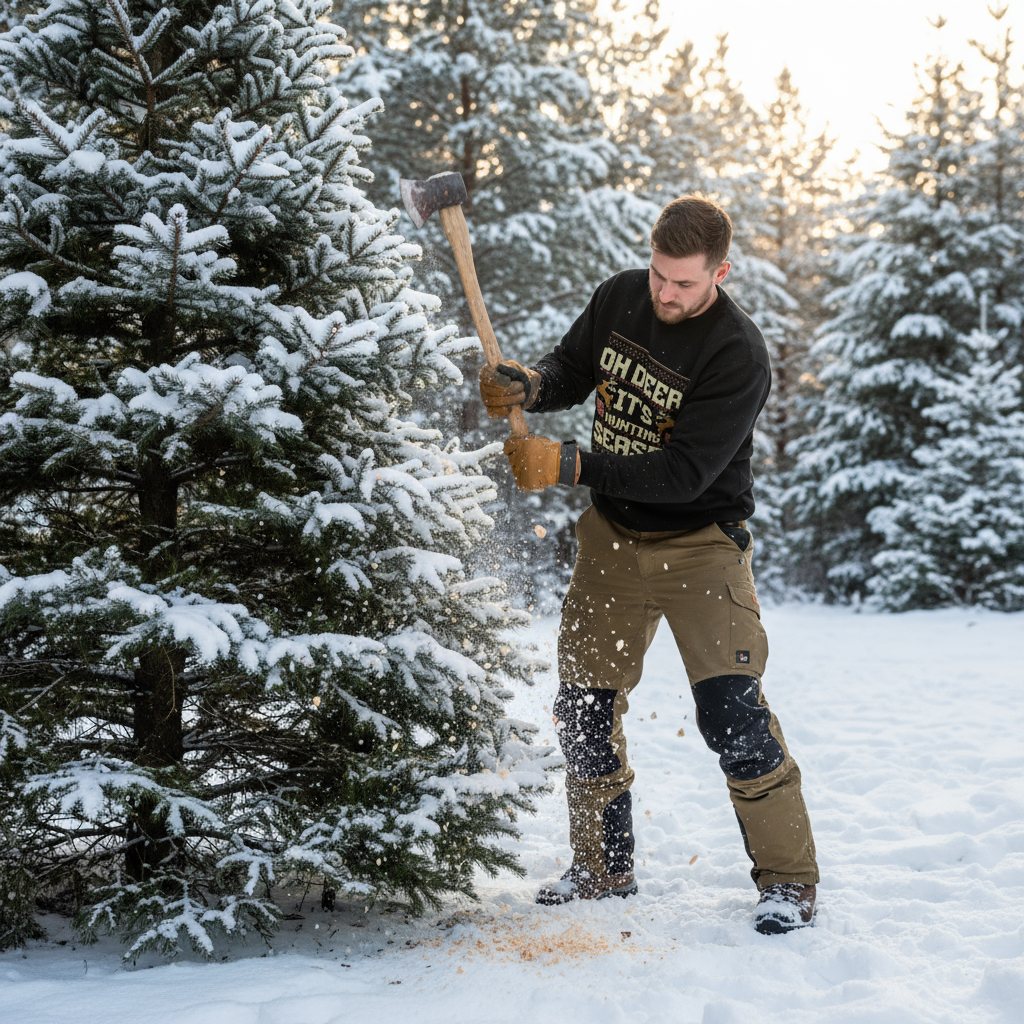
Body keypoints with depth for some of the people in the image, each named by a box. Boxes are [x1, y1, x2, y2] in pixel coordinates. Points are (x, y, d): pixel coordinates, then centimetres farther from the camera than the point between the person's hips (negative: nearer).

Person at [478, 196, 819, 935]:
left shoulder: (738, 355, -23)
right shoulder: (618, 299, -4)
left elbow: (684, 473, -27)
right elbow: (572, 371, 11)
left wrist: (571, 467, -32)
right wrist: (529, 387, -13)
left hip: (701, 543, -6)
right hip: (612, 535, 6)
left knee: (732, 713, -15)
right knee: (584, 707, 8)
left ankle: (789, 881, 0)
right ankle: (603, 870, 25)